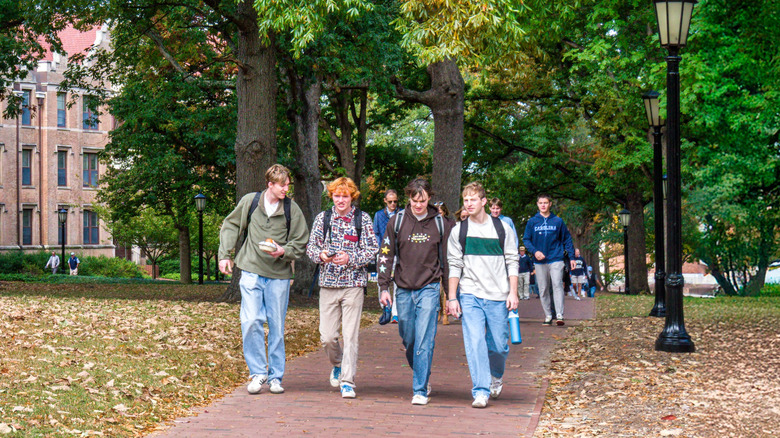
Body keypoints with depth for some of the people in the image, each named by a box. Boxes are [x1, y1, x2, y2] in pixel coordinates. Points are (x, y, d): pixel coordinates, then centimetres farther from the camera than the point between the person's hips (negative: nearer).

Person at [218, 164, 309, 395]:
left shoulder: (291, 209, 1)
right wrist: (225, 255, 8)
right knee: (251, 321, -12)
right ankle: (258, 373, -1)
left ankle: (275, 376, 15)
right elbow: (230, 226, 14)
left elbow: (301, 242, 7)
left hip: (279, 274, 0)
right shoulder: (249, 202, 2)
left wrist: (283, 251, -12)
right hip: (251, 271, 0)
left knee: (276, 326, 5)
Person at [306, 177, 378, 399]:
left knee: (350, 335, -6)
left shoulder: (363, 219, 2)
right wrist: (321, 255, -11)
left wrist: (350, 258, -16)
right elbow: (311, 247, 11)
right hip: (328, 283, 2)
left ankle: (347, 381, 0)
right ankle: (338, 365, 30)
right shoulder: (322, 218, 8)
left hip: (353, 283, -2)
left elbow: (372, 250, -1)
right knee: (327, 336, 1)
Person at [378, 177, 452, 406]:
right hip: (404, 289, 2)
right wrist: (384, 288, -2)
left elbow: (447, 259, 8)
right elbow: (385, 256, 5)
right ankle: (422, 376, 34)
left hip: (429, 288, -2)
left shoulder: (439, 223, 2)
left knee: (424, 341, -10)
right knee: (408, 339, 10)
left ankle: (421, 390, -6)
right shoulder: (397, 222, 2)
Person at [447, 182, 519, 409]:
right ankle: (480, 392, -9)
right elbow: (454, 266, 8)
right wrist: (452, 298, 2)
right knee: (474, 342, -12)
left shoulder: (502, 228, 5)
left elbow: (512, 262, 5)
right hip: (470, 296, 0)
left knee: (499, 344, 3)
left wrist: (513, 293, -3)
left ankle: (496, 376, 34)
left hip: (498, 296, 0)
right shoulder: (458, 231, 7)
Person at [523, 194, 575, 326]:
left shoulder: (558, 221, 5)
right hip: (539, 261, 2)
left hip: (556, 259, -2)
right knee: (543, 289, 5)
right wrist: (534, 251, -12)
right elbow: (526, 240, 6)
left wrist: (571, 256, 1)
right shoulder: (532, 222, 6)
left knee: (557, 285, -14)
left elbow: (567, 239, 9)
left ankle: (559, 315, -19)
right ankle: (548, 315, 12)